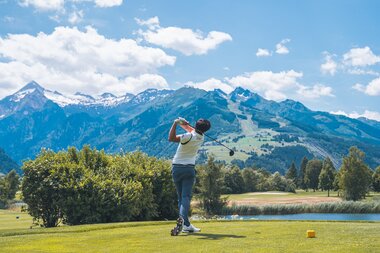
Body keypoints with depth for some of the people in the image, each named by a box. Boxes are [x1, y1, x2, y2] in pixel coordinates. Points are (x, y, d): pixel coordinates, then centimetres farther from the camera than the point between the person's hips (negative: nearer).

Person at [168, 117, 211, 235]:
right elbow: (193, 130, 18)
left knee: (181, 197, 9)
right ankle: (182, 218, -33)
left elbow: (171, 138, -29)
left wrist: (176, 123, -26)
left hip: (176, 168, -1)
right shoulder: (201, 137, 0)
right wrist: (183, 123, 2)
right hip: (189, 169, 2)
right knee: (186, 196, -7)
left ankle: (186, 224, 8)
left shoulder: (189, 137, -18)